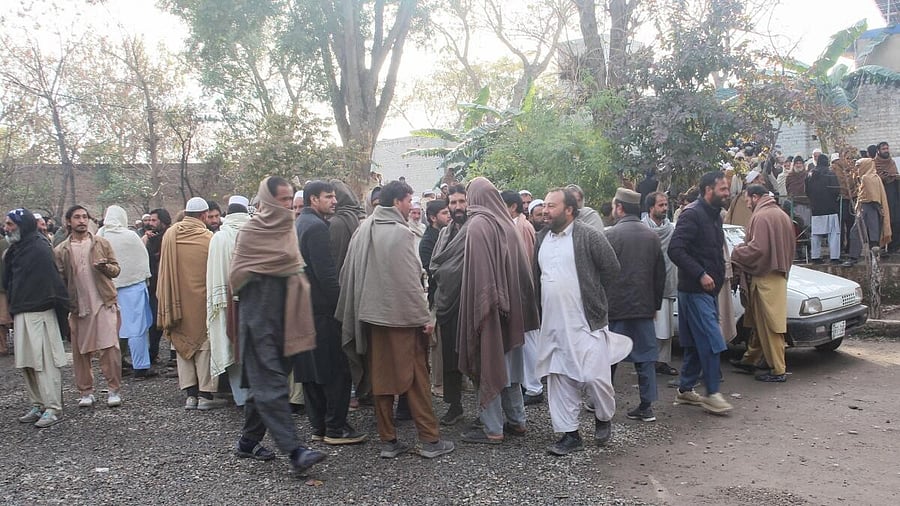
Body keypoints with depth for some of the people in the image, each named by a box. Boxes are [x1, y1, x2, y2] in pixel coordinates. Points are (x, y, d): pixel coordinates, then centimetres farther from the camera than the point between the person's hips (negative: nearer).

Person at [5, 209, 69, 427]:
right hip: (20, 314, 9)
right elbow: (8, 282, 22)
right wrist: (13, 305, 14)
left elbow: (53, 280, -17)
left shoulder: (39, 249, -13)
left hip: (40, 313, -9)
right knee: (26, 363, 12)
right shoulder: (14, 250, 14)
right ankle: (38, 406, 21)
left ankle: (53, 409, -1)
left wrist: (60, 308, -17)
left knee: (45, 362, -6)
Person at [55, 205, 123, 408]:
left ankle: (114, 390, 2)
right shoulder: (61, 251, 5)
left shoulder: (102, 243, 6)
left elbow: (116, 269, 7)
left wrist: (105, 267, -15)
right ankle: (86, 392, 18)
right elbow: (59, 281, 6)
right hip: (78, 307, 1)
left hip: (104, 303, -1)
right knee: (80, 351, 6)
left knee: (110, 347, -7)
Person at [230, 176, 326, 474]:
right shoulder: (251, 232, -6)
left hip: (282, 318, 7)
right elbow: (239, 275, -9)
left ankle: (248, 442, 25)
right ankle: (295, 452, -14)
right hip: (258, 319, -7)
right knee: (272, 386, -9)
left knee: (263, 383, 13)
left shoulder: (288, 229, 13)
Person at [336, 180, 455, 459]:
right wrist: (425, 316, -10)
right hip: (401, 314, -7)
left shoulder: (363, 230, 9)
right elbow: (409, 280, -16)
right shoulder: (399, 232, -14)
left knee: (381, 378, 10)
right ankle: (430, 440, 8)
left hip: (371, 313, 7)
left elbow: (349, 274, 12)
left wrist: (355, 313, 19)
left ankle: (388, 441, 16)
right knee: (416, 377, 1)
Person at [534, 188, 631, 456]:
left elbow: (611, 268, -5)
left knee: (594, 376, -4)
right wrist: (546, 306, 14)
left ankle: (604, 418, 27)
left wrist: (592, 295, 3)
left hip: (586, 322, -6)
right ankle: (569, 434, 20)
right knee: (559, 379, 8)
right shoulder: (542, 238, 10)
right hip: (553, 324, 6)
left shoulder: (589, 236, -9)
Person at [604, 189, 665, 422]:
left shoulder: (611, 235, -12)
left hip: (615, 307, -4)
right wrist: (656, 304, 17)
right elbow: (660, 274, 10)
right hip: (644, 307, 4)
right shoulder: (652, 236, 6)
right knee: (646, 356, 8)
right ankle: (646, 406, 8)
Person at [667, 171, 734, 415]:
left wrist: (718, 276, 14)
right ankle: (712, 394, -2)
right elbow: (675, 249, -23)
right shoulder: (692, 214, -14)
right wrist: (701, 274, -23)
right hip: (695, 290, -9)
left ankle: (685, 390, 21)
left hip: (708, 289, 9)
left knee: (696, 343, 13)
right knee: (711, 341, -10)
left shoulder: (715, 215, 16)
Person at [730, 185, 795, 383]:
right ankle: (750, 360, 27)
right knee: (760, 322, 17)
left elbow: (758, 248, -22)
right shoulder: (782, 215, 16)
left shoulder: (761, 216, -14)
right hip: (779, 275, 10)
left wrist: (736, 253, -7)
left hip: (765, 278, -10)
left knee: (768, 324, -4)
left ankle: (778, 371, 0)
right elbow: (789, 247, 20)